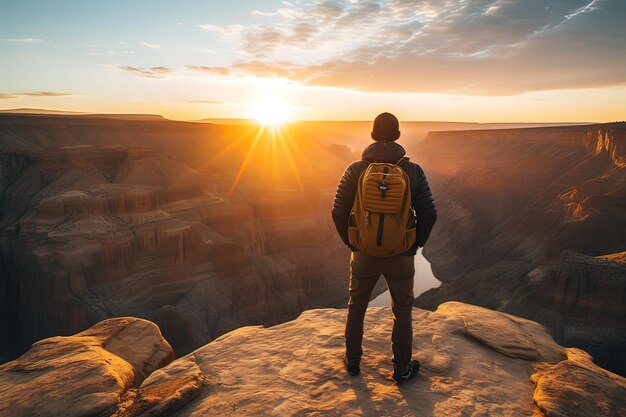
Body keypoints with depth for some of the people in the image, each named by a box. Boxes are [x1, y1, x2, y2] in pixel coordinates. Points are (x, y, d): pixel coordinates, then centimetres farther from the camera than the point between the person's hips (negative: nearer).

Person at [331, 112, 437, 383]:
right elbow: (429, 214, -7)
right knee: (402, 312, 20)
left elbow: (339, 212, -7)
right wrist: (416, 245, 8)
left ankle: (353, 361, 37)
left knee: (356, 307, 22)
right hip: (401, 256, 0)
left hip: (364, 254, 1)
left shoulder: (355, 170, -11)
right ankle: (402, 369, 34)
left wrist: (350, 242, 8)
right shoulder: (413, 171, -11)